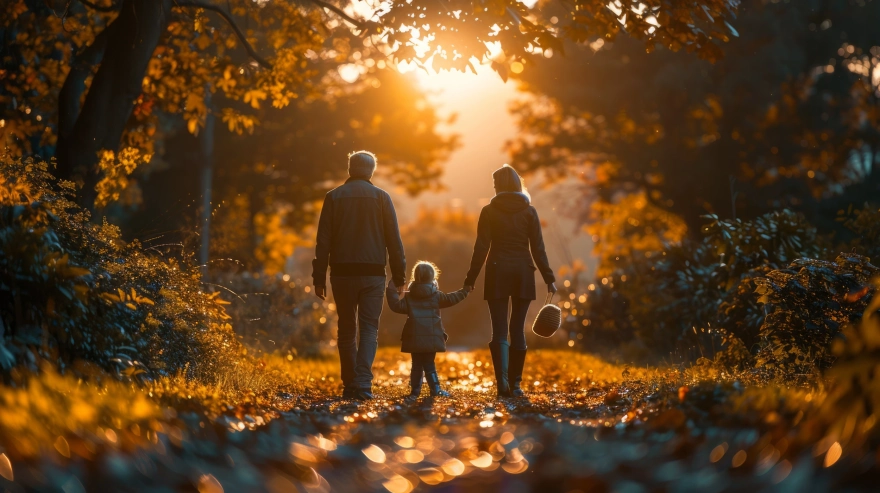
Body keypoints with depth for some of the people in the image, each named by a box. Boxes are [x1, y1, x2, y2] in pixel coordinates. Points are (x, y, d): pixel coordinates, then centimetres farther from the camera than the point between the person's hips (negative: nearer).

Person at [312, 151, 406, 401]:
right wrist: (399, 275, 4)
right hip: (372, 273, -1)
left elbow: (323, 241, 1)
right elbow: (394, 240, 0)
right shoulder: (381, 197, 2)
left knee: (347, 331, 11)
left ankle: (349, 385, 12)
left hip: (342, 273, 1)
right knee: (369, 329, 0)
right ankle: (363, 384, -14)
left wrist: (319, 278, 4)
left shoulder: (333, 197, 4)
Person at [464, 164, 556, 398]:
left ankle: (502, 381, -17)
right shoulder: (529, 211, 3)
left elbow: (481, 248, -5)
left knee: (500, 330, 0)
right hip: (523, 272, 2)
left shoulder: (489, 211, -2)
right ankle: (515, 384, 9)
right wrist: (549, 278, 3)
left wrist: (470, 280, -1)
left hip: (498, 272, -1)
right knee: (518, 329, 9)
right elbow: (538, 248, -1)